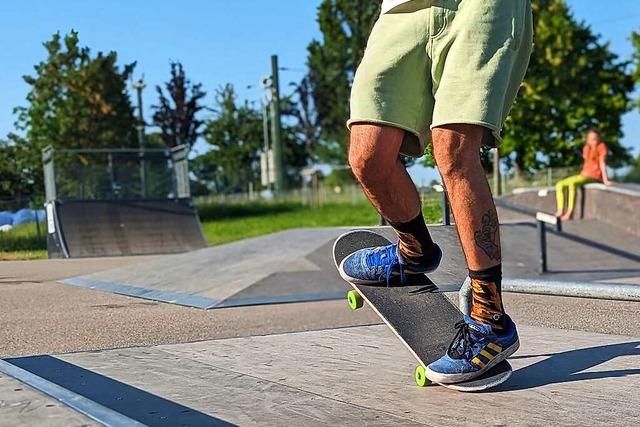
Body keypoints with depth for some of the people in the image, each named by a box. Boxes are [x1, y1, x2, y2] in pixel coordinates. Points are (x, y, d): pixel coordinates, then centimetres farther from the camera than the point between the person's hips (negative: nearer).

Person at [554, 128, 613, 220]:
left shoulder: (601, 147, -2)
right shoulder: (586, 148, 17)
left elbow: (602, 163, -11)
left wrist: (605, 180, -17)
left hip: (594, 177, -8)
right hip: (583, 174, 8)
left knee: (572, 183, -34)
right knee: (560, 184, -6)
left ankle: (570, 213, -38)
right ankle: (560, 212, -16)